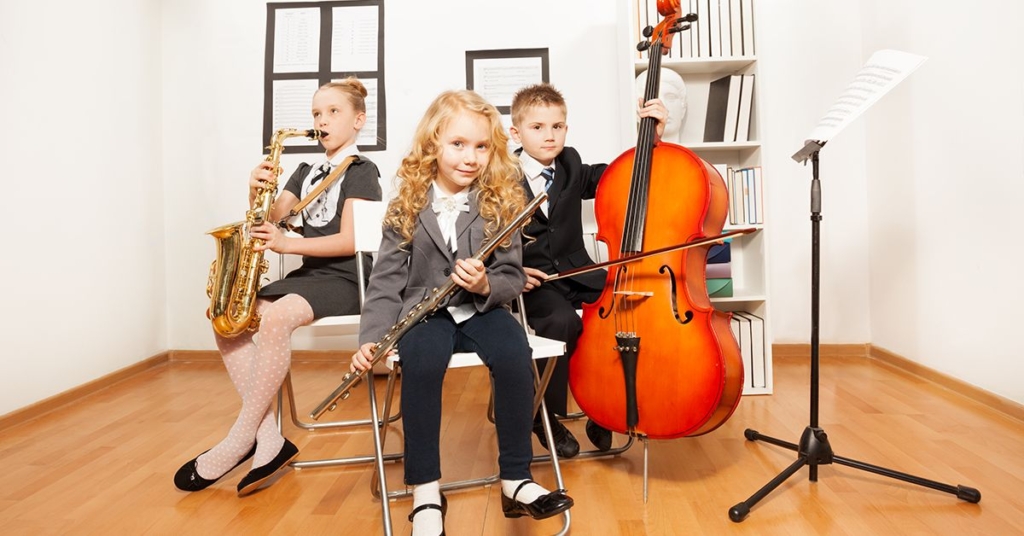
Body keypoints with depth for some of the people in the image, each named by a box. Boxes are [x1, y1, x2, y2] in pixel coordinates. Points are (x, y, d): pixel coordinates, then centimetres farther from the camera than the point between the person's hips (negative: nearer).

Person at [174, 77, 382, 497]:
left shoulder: (362, 171, -3)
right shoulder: (307, 172, 20)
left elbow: (349, 241, -14)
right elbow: (271, 217, 11)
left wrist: (286, 243, -20)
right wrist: (257, 191, -9)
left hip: (345, 279, -8)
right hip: (309, 274, 8)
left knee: (275, 317, -33)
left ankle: (239, 441, -18)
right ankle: (269, 440, -13)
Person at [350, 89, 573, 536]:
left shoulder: (499, 203, 0)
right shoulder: (407, 207, 0)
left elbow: (512, 278, 1)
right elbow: (387, 280, 0)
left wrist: (485, 286, -22)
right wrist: (370, 338, -12)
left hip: (483, 308, 1)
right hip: (424, 310, 0)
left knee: (515, 355, -29)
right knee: (422, 362, -31)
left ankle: (515, 479, -11)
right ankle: (425, 490, -14)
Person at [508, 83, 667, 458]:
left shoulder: (572, 168, 11)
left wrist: (652, 136, -2)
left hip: (578, 272, 5)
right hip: (533, 282, -4)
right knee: (563, 322, -34)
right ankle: (545, 415, -6)